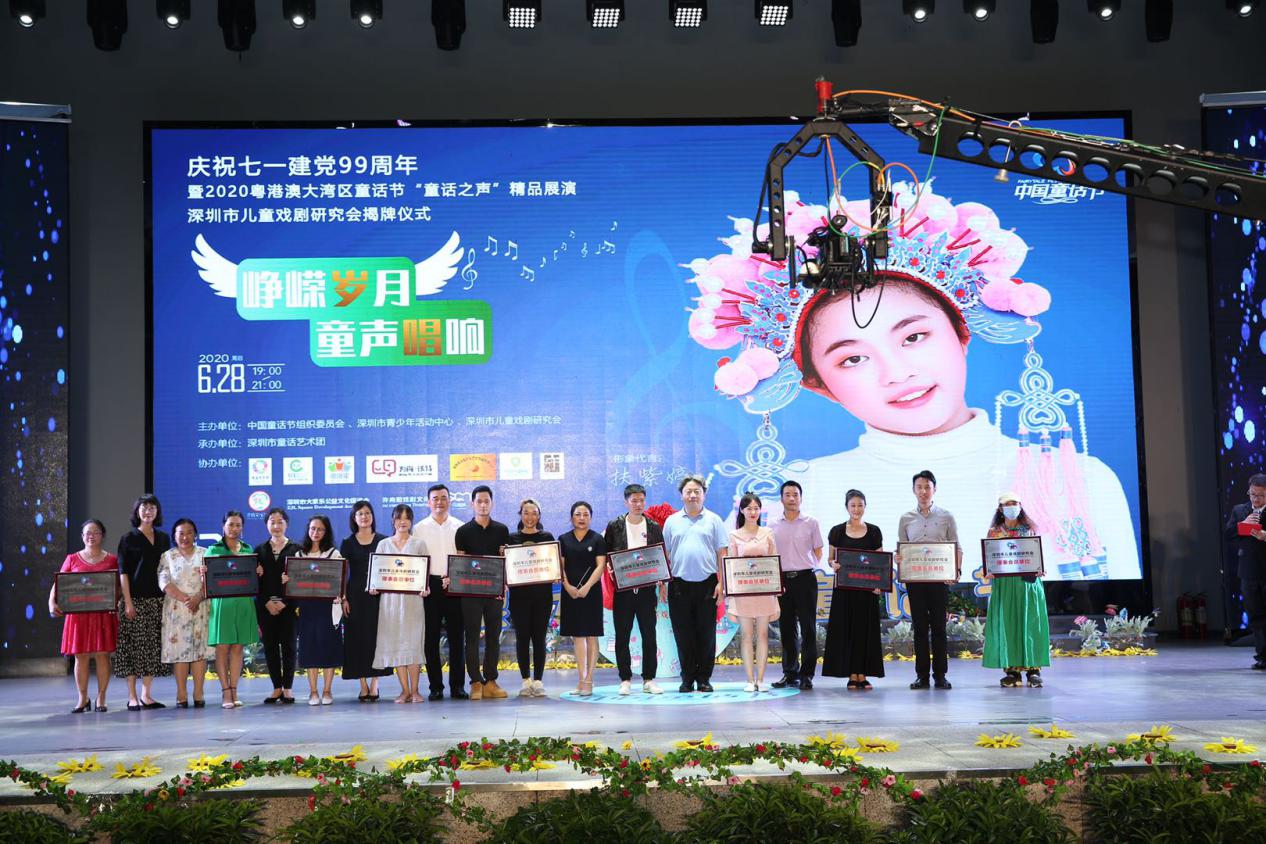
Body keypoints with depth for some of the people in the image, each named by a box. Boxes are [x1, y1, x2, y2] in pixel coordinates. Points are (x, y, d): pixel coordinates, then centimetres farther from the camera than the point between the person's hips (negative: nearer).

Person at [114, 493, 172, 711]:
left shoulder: (163, 538, 13)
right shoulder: (128, 539, 1)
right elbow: (123, 572, -4)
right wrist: (128, 602, -12)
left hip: (158, 599, 4)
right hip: (136, 599, -4)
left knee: (152, 647, 5)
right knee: (134, 646, -4)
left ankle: (146, 695, 11)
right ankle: (132, 697, 1)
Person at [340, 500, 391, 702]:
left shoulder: (382, 541, 6)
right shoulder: (348, 543, 7)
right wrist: (343, 598, -4)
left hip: (378, 595, 0)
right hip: (356, 596, 0)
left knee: (376, 636, -3)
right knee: (358, 637, 0)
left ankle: (374, 685, 2)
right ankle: (363, 686, 5)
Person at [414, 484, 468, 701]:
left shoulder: (459, 527, 7)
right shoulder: (420, 528, 7)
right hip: (430, 585, 0)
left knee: (457, 636, 2)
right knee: (431, 637, 2)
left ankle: (458, 686, 8)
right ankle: (435, 687, 9)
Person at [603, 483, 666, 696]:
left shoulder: (654, 527, 7)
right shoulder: (615, 526, 4)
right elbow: (606, 554, 7)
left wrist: (662, 584, 5)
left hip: (647, 589, 1)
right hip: (623, 589, -1)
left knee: (649, 636, 2)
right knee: (622, 636, 3)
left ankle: (649, 679, 10)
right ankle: (625, 680, 10)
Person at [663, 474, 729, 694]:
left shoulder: (713, 520, 6)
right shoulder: (672, 521, 10)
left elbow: (722, 554, 3)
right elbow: (665, 554, 10)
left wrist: (721, 583, -5)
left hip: (707, 585, -1)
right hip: (679, 585, 1)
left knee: (706, 634, 3)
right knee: (683, 635, 3)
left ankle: (704, 679, 11)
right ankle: (687, 679, 11)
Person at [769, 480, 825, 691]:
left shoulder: (811, 523, 4)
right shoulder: (773, 526, 8)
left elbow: (818, 552, 9)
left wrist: (807, 568, -3)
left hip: (805, 578, -2)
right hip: (782, 580, 2)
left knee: (808, 628, -2)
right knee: (786, 629, 6)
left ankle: (806, 675, 2)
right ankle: (790, 673, 14)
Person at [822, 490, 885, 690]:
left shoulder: (874, 532, 6)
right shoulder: (837, 531, 3)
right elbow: (831, 558, 7)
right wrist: (833, 565, -17)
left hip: (867, 587, 1)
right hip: (844, 587, -1)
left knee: (866, 629, 1)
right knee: (846, 629, -1)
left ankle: (863, 675, 7)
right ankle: (852, 676, 5)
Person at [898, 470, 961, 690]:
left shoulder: (946, 517, 5)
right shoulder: (906, 519, 9)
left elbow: (957, 548, 4)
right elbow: (900, 550, 11)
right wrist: (898, 558, -12)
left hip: (939, 578, -1)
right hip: (914, 579, 1)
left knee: (939, 627, 1)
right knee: (920, 627, 3)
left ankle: (940, 675, 7)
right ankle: (921, 675, 7)